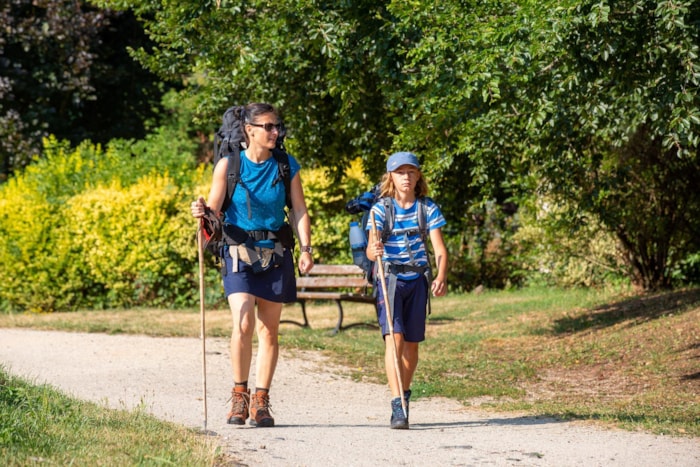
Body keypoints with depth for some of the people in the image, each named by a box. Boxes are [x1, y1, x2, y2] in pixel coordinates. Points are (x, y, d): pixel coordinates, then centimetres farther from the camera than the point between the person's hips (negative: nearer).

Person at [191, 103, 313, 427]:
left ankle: (261, 401, 14)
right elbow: (214, 209, -2)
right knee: (243, 324, -16)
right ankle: (239, 394, 0)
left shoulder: (287, 166, 0)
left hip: (275, 253, 2)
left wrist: (305, 248, -8)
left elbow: (299, 210, 4)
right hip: (239, 253, -2)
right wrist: (202, 212, -25)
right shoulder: (228, 164, -6)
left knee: (269, 330, 5)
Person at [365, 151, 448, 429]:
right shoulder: (380, 209, -4)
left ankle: (405, 396, 32)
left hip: (417, 280, 2)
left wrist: (441, 277, -23)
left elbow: (439, 249, -5)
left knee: (411, 344, 10)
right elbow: (371, 248, -13)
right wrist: (374, 251, -38)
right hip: (390, 279, -2)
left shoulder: (428, 208, 1)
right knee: (394, 339, -16)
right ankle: (397, 407, -21)